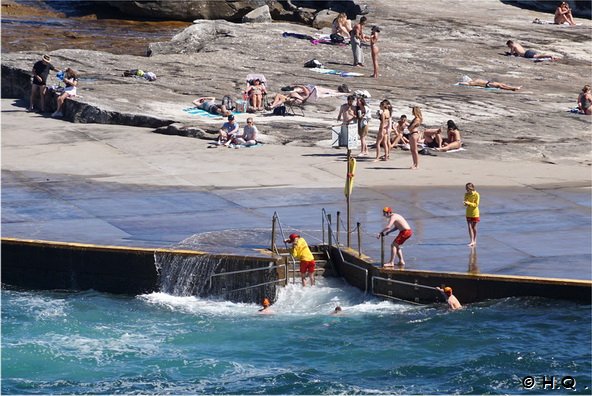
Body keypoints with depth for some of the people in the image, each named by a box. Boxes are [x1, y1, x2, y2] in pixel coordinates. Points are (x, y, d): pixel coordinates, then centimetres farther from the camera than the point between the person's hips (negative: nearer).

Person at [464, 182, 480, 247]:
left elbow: (476, 204, -16)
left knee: (474, 227, 6)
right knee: (469, 227, -5)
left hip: (475, 213, -4)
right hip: (468, 213, 4)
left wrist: (468, 203, -27)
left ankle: (474, 241, 19)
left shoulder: (476, 195, -13)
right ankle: (472, 241, -5)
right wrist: (466, 204, -16)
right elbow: (466, 203, 8)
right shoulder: (466, 194, 1)